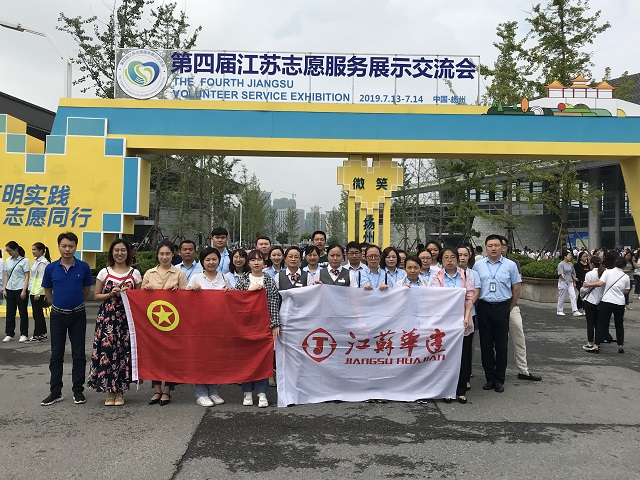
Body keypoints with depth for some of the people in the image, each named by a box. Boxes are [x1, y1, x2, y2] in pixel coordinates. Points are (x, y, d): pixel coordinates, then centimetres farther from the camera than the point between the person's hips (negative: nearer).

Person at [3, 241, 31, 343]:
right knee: (10, 312, 7)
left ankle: (24, 334, 9)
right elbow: (7, 276, 14)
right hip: (10, 289, 5)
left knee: (23, 312, 2)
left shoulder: (24, 261, -6)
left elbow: (27, 276, -8)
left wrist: (24, 290, -15)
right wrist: (4, 289, 7)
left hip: (20, 289, -5)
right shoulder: (8, 261, 10)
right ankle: (9, 334, 15)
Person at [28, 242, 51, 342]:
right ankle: (43, 333, 20)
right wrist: (31, 291, 16)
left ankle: (37, 335, 4)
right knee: (38, 314, 13)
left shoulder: (43, 262, -14)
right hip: (33, 291, 9)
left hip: (39, 292, -9)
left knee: (37, 314, -3)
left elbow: (42, 279, -18)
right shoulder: (36, 261, 14)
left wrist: (38, 293, -20)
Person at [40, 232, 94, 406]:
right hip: (58, 315, 1)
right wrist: (57, 304, 11)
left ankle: (78, 390, 16)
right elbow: (47, 291, 10)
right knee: (56, 354, 8)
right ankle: (55, 391, 18)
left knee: (79, 354, 5)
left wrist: (75, 303, 9)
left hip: (78, 315, -1)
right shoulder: (51, 268, -3)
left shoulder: (83, 267, -6)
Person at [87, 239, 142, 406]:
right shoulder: (104, 272, 7)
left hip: (127, 317, 0)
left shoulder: (135, 273, 7)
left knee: (124, 351, -2)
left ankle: (120, 391, 12)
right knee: (107, 350, -6)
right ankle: (109, 391, 9)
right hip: (107, 317, 0)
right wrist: (111, 294, -8)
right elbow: (96, 295, 9)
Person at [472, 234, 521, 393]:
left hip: (502, 308, -1)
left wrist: (509, 308, 5)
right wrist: (478, 306, 4)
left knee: (501, 344, 4)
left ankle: (499, 379, 14)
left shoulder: (510, 265, 2)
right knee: (486, 344, 6)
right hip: (484, 307, 1)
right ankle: (489, 378, 17)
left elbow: (516, 289, 6)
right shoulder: (478, 265, 4)